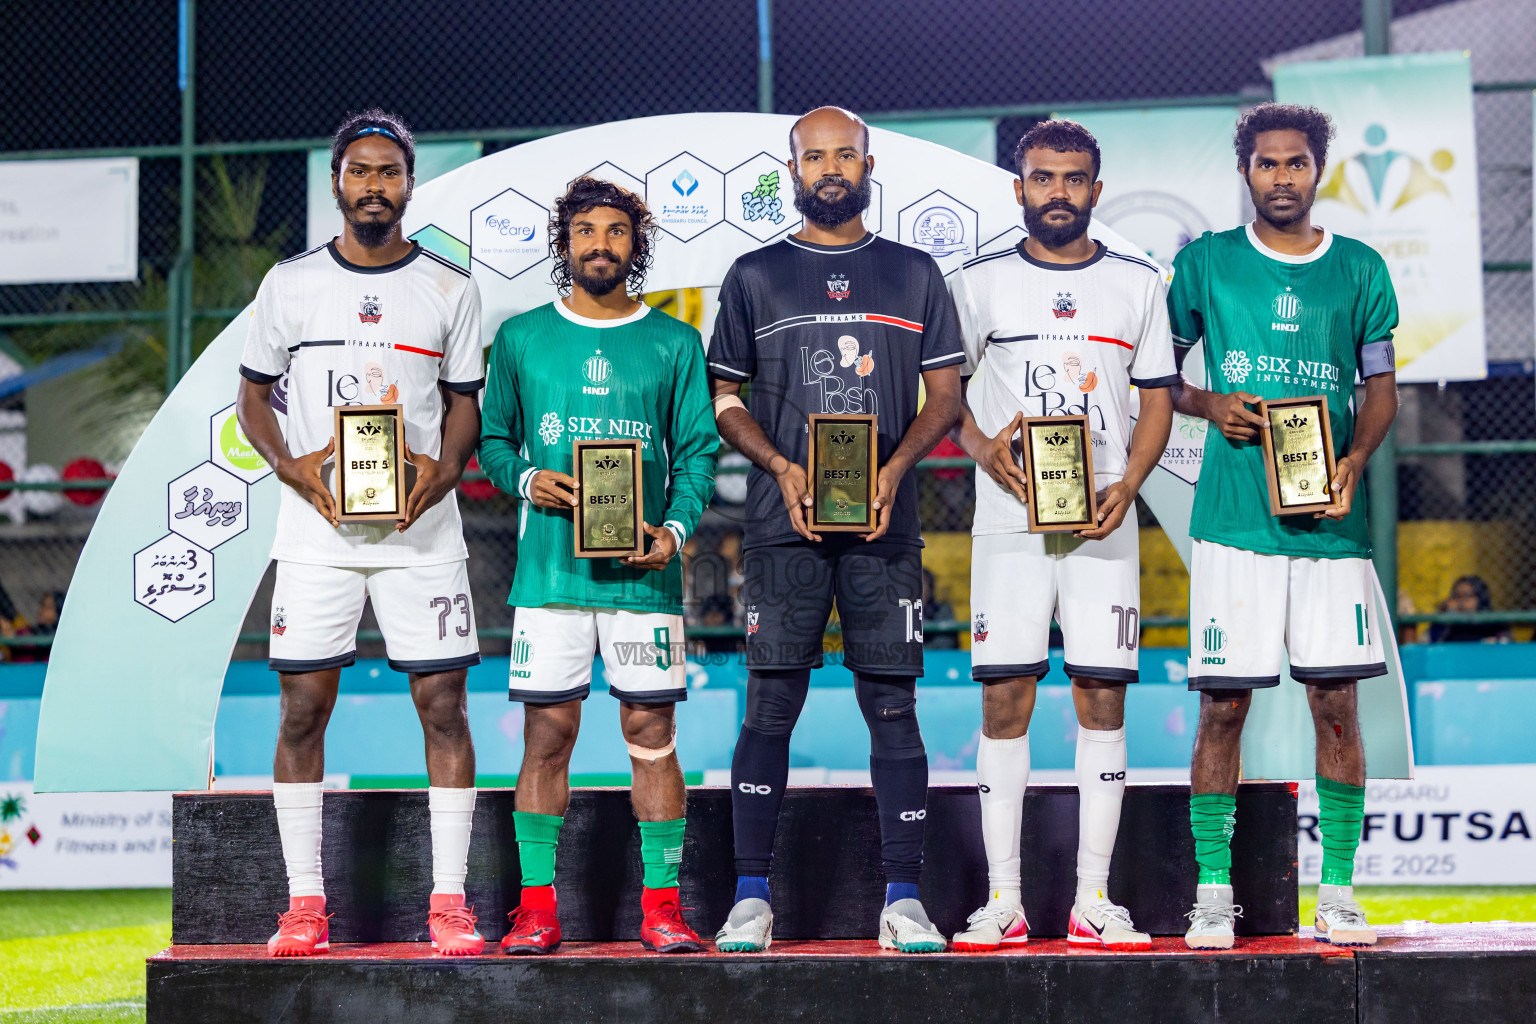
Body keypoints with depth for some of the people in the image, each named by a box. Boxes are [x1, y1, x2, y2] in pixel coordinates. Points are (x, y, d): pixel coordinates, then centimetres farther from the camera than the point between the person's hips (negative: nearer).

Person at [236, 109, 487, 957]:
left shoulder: (450, 289, 7)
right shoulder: (291, 282, 6)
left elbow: (464, 403, 10)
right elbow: (252, 395, 11)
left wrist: (444, 470, -11)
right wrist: (289, 465, -9)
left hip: (422, 524, 0)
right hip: (317, 520, 0)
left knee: (443, 704, -4)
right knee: (303, 707, -1)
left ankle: (449, 902, 2)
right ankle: (304, 904, 7)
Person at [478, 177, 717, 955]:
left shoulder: (674, 344, 8)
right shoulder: (521, 338, 10)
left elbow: (697, 451, 7)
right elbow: (493, 440, 14)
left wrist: (676, 528, -9)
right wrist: (527, 481, -7)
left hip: (643, 568, 0)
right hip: (548, 565, 0)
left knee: (651, 729, -1)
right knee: (547, 732, 0)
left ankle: (662, 905, 4)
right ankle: (537, 905, 5)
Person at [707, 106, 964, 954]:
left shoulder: (914, 274, 12)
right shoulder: (754, 276, 10)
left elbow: (945, 396, 10)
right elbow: (725, 399, 9)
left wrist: (893, 469, -7)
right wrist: (781, 467, -8)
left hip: (885, 524, 1)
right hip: (783, 522, -1)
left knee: (893, 706, -1)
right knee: (770, 707, -3)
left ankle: (903, 899, 3)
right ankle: (751, 898, 2)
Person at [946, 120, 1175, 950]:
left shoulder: (1137, 283, 9)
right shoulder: (980, 283, 6)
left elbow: (1157, 402, 10)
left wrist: (1126, 484, -6)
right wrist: (982, 448, -11)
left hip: (1104, 521, 1)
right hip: (1008, 521, -1)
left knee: (1103, 698, -1)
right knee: (1004, 700, -3)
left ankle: (1093, 899, 5)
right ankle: (1002, 899, 2)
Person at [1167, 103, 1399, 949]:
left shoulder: (1360, 270, 10)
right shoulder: (1205, 264, 7)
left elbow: (1381, 386, 12)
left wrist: (1353, 462, -6)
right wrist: (1207, 404, -7)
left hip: (1329, 520, 1)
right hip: (1233, 520, -1)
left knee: (1336, 702, 0)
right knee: (1222, 704, -2)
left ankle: (1338, 892, 8)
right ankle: (1212, 891, 5)